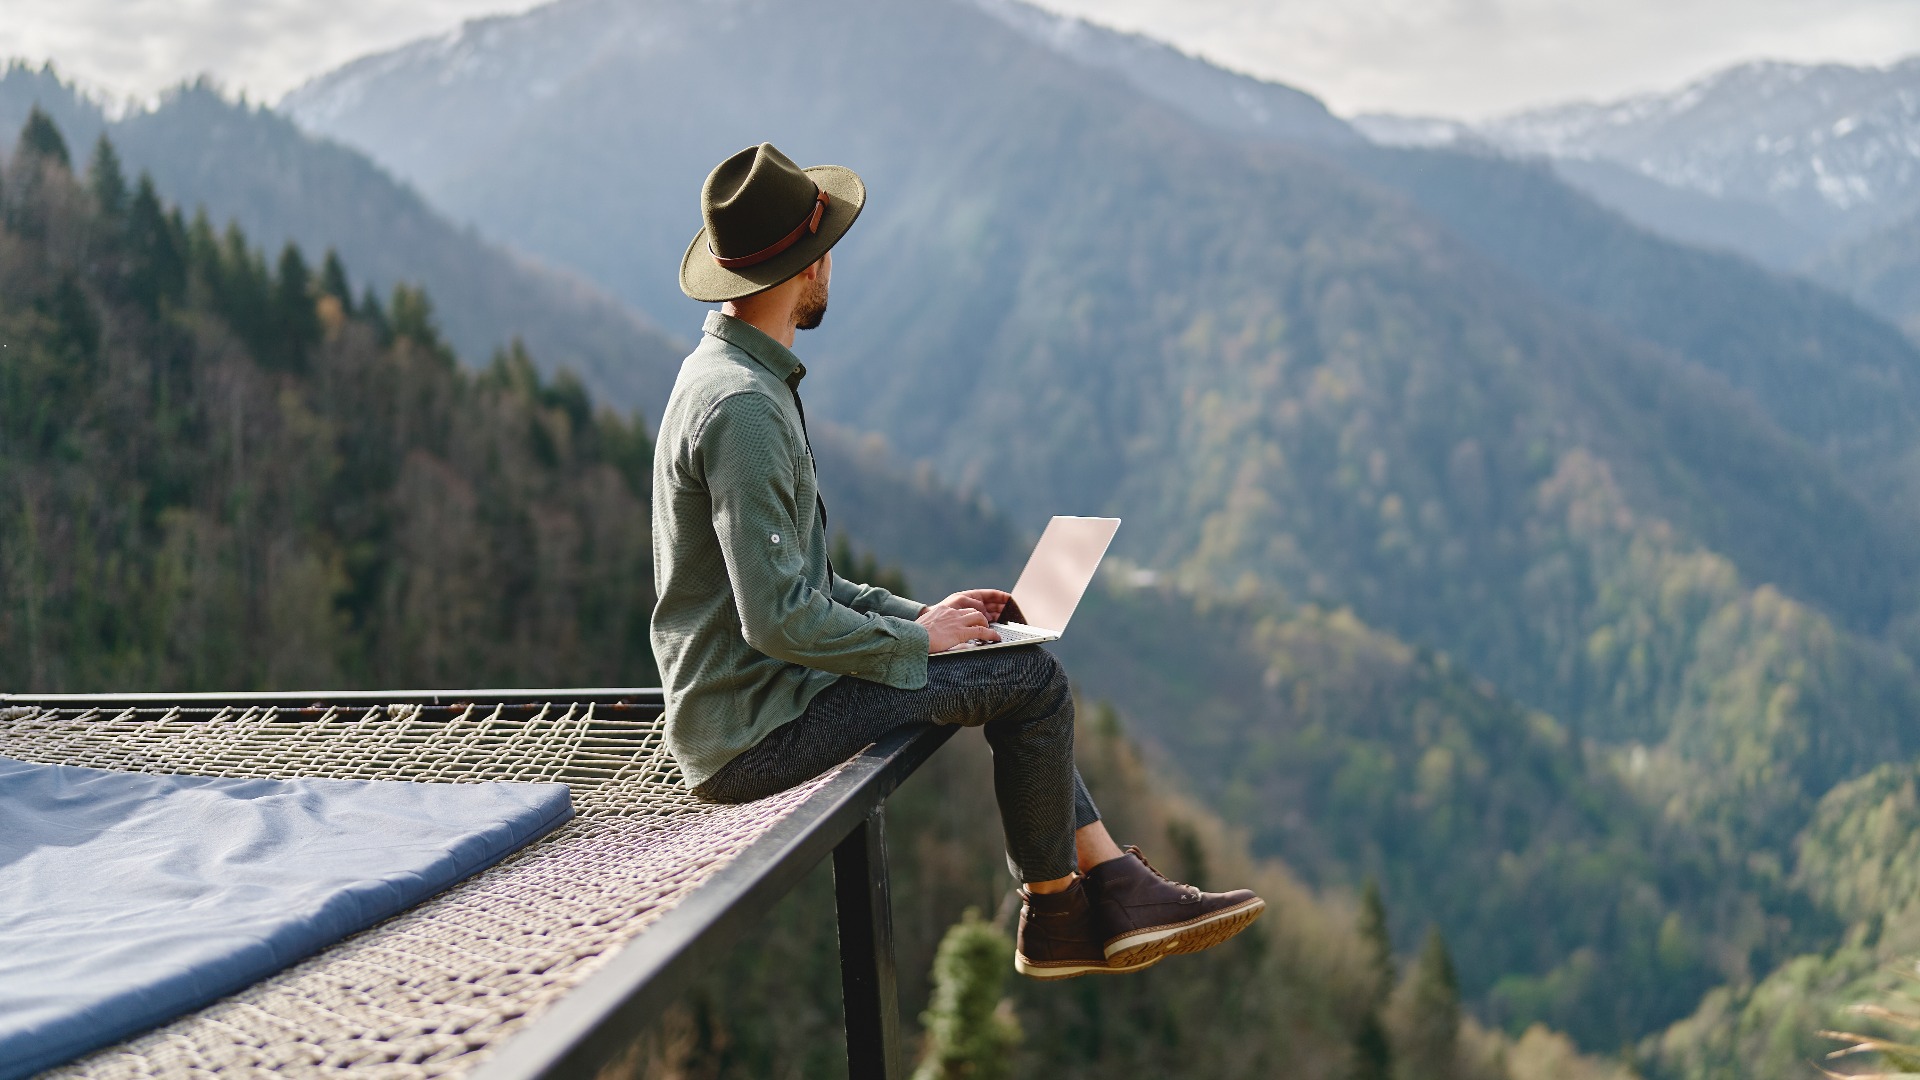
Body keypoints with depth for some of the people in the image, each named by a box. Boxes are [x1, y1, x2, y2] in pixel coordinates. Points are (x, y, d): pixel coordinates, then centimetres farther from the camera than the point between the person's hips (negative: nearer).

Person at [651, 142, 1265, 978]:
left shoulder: (738, 376, 12)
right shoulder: (741, 406, -22)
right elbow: (778, 618, -27)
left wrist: (914, 613, 8)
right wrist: (914, 637, -12)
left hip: (758, 696, 10)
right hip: (754, 732, -10)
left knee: (1022, 672, 14)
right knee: (1028, 678, -5)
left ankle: (1120, 889, 13)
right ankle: (1054, 909, 14)